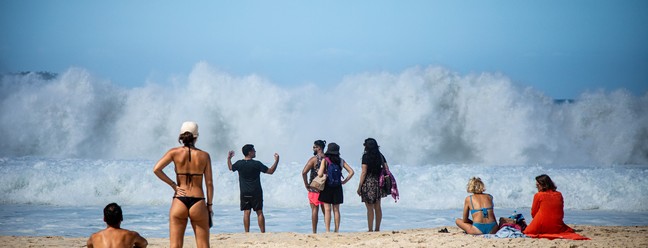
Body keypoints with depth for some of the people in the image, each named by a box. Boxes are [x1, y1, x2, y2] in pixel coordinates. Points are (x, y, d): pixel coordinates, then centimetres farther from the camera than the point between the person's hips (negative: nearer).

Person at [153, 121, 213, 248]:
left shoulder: (175, 152, 1)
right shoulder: (204, 156, 2)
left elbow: (156, 169, -11)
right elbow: (209, 183, 1)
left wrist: (173, 185, -2)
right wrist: (209, 205, 8)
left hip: (179, 202, 0)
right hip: (198, 203, 0)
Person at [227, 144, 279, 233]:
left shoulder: (239, 163, -2)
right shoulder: (257, 164, -12)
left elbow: (231, 168, 20)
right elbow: (271, 171, -6)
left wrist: (229, 158, 35)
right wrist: (276, 160, 3)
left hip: (244, 193, 2)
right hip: (256, 192, -2)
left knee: (246, 213, 4)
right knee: (259, 212, 4)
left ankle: (247, 233, 2)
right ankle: (263, 232, 4)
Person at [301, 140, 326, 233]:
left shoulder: (314, 159, -12)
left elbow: (304, 172, -20)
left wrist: (306, 184, -9)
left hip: (314, 187, -4)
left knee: (315, 209, 0)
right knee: (325, 210, 12)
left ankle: (314, 232, -1)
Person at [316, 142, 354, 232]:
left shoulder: (325, 160, -7)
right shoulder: (341, 161, 3)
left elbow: (320, 174, -15)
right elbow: (351, 172, 1)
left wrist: (318, 172, 6)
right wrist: (344, 181, 8)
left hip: (327, 187, -3)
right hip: (337, 188, 3)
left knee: (327, 209, -1)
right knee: (336, 210, 10)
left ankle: (327, 231, -4)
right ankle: (337, 230, 11)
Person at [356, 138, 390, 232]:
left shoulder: (366, 156, -9)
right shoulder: (380, 156, 7)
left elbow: (364, 172, -12)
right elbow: (387, 169, 5)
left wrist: (359, 186, -8)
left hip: (368, 182, -6)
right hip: (378, 182, 6)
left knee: (370, 208, -4)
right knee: (377, 207, 13)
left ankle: (370, 230, -4)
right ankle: (377, 229, 17)